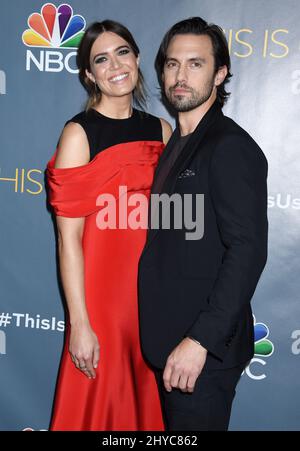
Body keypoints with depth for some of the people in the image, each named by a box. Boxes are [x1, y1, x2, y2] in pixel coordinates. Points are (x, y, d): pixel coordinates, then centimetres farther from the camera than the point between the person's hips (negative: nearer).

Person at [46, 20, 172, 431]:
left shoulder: (161, 130, 6)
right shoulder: (79, 133, -10)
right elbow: (68, 237, -13)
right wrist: (79, 325, -15)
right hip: (100, 292, -4)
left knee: (146, 399, 18)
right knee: (99, 403, 11)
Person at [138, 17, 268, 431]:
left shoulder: (232, 147, -15)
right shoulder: (177, 144, 13)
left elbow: (248, 252, -22)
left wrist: (200, 340, -24)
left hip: (204, 348, -8)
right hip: (169, 338, 8)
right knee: (174, 428, 21)